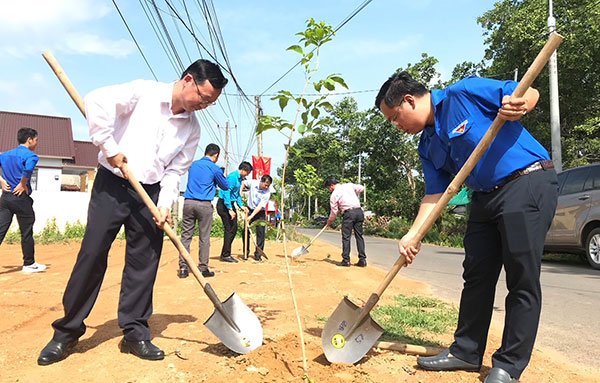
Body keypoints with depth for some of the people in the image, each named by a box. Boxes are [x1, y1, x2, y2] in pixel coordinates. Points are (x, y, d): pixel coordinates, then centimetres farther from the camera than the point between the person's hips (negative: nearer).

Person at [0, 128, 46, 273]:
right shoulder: (30, 155, -9)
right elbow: (28, 169, -29)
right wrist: (22, 184, -14)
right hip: (21, 197, -6)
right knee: (27, 233, 6)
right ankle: (29, 264, 17)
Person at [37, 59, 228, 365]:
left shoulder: (192, 127, 7)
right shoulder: (144, 91, -5)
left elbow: (176, 170, 6)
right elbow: (97, 101, -14)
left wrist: (165, 204, -7)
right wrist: (110, 148, -15)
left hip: (150, 193, 4)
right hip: (112, 185, -3)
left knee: (144, 262, 3)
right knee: (92, 254, -1)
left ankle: (134, 333, 16)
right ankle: (67, 331, 15)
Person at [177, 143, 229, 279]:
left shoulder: (193, 164, 15)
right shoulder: (214, 168, 0)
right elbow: (225, 186, 11)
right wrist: (223, 176, 30)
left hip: (188, 202, 4)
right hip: (204, 205, -4)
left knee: (185, 236, 5)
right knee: (204, 238, 3)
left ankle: (183, 268, 5)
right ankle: (203, 268, 8)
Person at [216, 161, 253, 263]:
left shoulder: (239, 178, 14)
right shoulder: (232, 177, -17)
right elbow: (226, 193, -23)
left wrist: (241, 206, 15)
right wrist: (230, 209, -24)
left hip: (231, 204, 10)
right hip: (224, 205, -10)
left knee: (234, 228, 11)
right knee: (229, 229, -8)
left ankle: (226, 254, 20)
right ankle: (225, 255, 1)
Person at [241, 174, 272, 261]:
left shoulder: (267, 193, -20)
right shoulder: (252, 183, -14)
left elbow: (260, 206, -24)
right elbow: (243, 183, 8)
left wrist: (251, 217, -30)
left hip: (260, 213, -2)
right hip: (250, 210, 2)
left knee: (260, 233, -7)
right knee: (245, 232, 2)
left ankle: (258, 254, 3)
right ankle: (246, 252, 17)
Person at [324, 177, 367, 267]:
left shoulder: (334, 195, 3)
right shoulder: (349, 185, 14)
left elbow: (334, 212, 5)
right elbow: (362, 188, 14)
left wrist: (329, 221, 22)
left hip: (348, 213, -5)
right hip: (359, 211, 5)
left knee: (346, 237, 2)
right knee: (359, 236, 9)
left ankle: (346, 260, 2)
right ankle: (362, 260, 8)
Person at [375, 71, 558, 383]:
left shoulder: (463, 93, -9)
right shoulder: (427, 146, 10)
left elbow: (530, 93, -5)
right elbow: (435, 194, 6)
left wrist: (519, 106, -28)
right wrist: (413, 235, -5)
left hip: (528, 183, -7)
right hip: (485, 196, 8)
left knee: (522, 280, -4)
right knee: (476, 275, 10)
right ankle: (466, 351, 23)